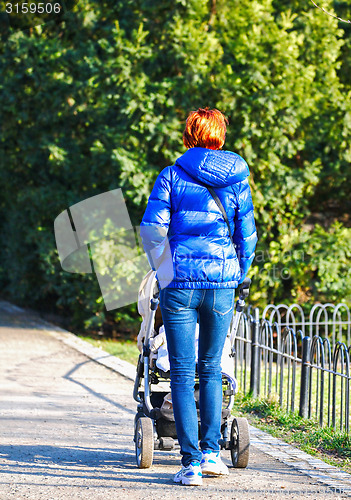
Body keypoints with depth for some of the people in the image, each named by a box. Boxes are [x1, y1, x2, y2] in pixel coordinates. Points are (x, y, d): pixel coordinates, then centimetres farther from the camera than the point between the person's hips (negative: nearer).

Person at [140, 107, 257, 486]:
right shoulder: (237, 180, 6)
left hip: (180, 284, -2)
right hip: (222, 284, 2)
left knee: (183, 372, 1)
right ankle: (211, 452, 18)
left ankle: (191, 462, -4)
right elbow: (247, 237, 8)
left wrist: (164, 270, 9)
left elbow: (151, 229, -7)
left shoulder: (172, 176, 0)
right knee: (211, 369, 17)